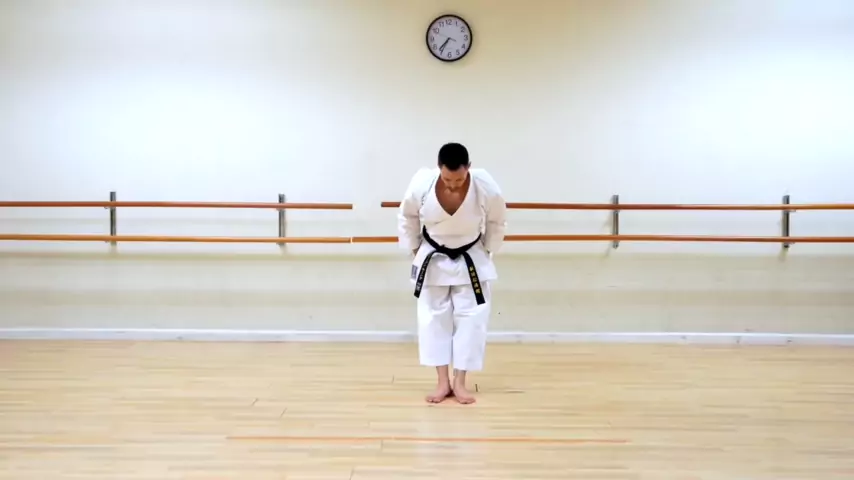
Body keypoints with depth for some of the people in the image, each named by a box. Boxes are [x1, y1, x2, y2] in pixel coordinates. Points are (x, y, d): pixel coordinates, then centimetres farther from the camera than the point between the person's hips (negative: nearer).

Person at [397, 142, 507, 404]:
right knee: (433, 316, 3)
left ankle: (460, 382, 11)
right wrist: (415, 250, -1)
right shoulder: (422, 183, -27)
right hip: (433, 258, 1)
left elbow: (497, 223, -7)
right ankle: (442, 381, 13)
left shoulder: (487, 188, -28)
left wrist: (486, 251, -1)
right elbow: (407, 217, -7)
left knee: (471, 317, -1)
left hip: (471, 259, 0)